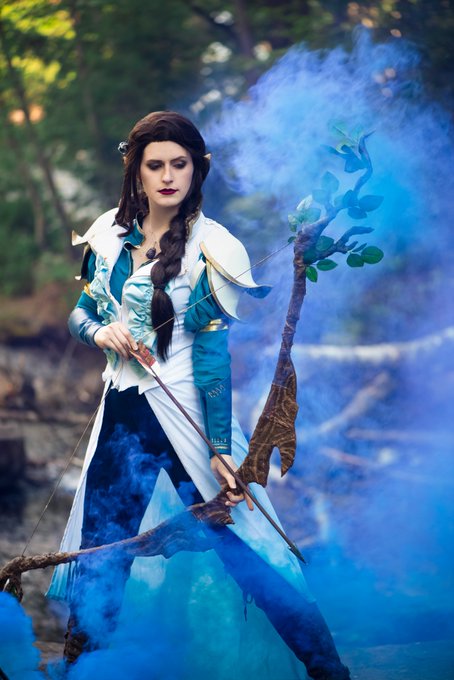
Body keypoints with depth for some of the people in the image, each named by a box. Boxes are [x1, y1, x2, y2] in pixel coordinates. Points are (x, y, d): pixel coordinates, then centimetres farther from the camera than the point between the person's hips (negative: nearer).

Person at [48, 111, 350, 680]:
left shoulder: (209, 249, -8)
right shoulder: (111, 234, 6)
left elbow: (212, 353, -11)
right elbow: (80, 313, 17)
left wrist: (221, 449, -16)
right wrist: (99, 332, -8)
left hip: (189, 415, -4)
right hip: (122, 415, 5)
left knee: (245, 551, -5)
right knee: (99, 551, 9)